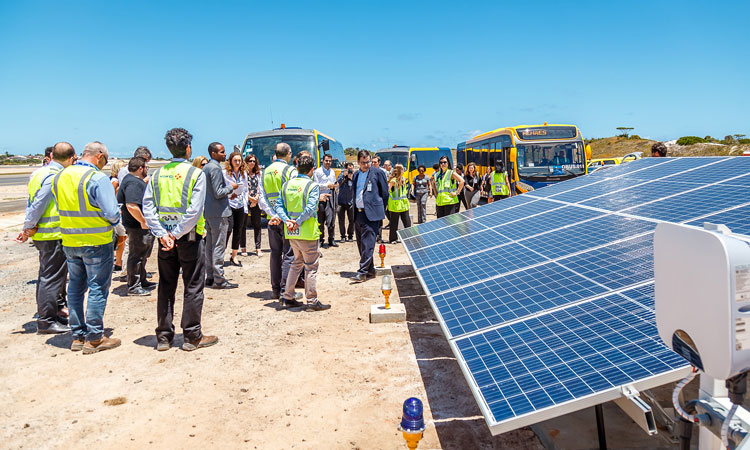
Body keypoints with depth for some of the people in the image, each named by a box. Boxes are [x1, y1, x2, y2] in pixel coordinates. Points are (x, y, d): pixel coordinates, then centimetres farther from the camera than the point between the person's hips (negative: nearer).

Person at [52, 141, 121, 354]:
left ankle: (77, 336, 23)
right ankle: (94, 338, 7)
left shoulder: (60, 177, 7)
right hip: (97, 241, -7)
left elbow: (60, 208, 14)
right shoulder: (98, 179, -16)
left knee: (75, 287, 15)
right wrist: (118, 225, 1)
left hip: (69, 242, 7)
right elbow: (111, 213, -18)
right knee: (98, 288, 2)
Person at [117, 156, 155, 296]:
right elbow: (132, 206, -31)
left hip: (143, 227, 11)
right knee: (136, 256, -2)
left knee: (142, 256, 21)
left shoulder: (132, 179, 15)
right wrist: (143, 221, -24)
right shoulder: (133, 183, -21)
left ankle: (142, 281, 33)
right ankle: (133, 287, 6)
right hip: (138, 227, -11)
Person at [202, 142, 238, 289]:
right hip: (219, 212, -10)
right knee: (219, 246, -5)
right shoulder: (216, 168, -15)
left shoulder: (206, 167, 14)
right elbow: (218, 193, -20)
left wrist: (227, 194, 19)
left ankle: (210, 277, 19)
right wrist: (231, 187, -6)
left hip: (208, 211, 10)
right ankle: (218, 279, -2)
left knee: (209, 245, 12)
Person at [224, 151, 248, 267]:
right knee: (228, 230, -11)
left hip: (240, 207, 5)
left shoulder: (244, 173, 11)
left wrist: (245, 206, 12)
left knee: (238, 231, 7)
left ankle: (234, 257, 17)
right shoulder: (225, 173, -5)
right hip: (228, 205, -5)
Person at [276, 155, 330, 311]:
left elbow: (279, 205, 1)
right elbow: (311, 208, -20)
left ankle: (287, 298, 22)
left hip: (291, 233, 6)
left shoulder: (287, 184, 8)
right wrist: (298, 223, -15)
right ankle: (312, 301, 8)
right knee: (311, 266, 3)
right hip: (307, 232, -6)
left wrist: (287, 220, -8)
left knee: (297, 263, 20)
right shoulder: (313, 185, -9)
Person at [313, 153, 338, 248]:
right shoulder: (317, 171, 0)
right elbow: (316, 185, -7)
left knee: (331, 219, 0)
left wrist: (335, 185, 4)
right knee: (321, 221, 2)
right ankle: (321, 241, 9)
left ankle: (331, 239, 10)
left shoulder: (332, 172, 17)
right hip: (321, 198, -4)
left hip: (330, 197, 4)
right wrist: (327, 186, -12)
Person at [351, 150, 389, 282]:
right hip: (358, 213, 7)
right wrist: (354, 211, 15)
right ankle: (370, 270, 20)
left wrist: (380, 209, 3)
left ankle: (362, 272, -11)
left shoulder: (377, 172, -2)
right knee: (361, 244, 10)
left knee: (367, 243, -11)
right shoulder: (356, 175, 16)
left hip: (371, 213, -7)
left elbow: (385, 193, 2)